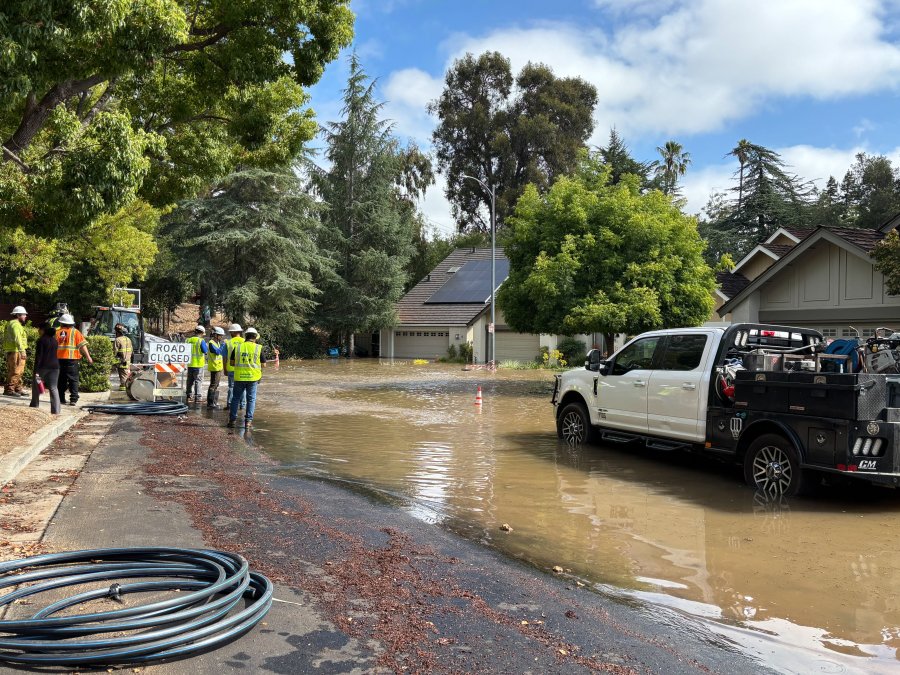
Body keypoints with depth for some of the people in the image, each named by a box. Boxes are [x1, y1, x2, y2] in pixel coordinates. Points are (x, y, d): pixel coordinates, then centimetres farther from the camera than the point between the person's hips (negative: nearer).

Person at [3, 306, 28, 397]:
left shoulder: (14, 324, 21)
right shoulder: (15, 324, -12)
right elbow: (17, 339, -24)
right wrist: (22, 351, -31)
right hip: (15, 352, -11)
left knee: (19, 372, 15)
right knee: (14, 372, -10)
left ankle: (18, 389, 20)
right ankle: (9, 390, -8)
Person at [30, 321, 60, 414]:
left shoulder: (41, 340, -9)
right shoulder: (55, 341, 9)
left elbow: (38, 356, -12)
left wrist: (36, 370, -12)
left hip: (43, 367, -5)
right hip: (54, 367, 5)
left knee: (36, 387, 13)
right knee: (53, 388, 2)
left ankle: (34, 407, 19)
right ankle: (55, 410, -5)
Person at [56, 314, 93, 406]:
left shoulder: (57, 332, 7)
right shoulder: (75, 332, 0)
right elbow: (82, 345, -6)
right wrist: (88, 357, -4)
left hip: (59, 359, 2)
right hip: (72, 359, -2)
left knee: (61, 380, 12)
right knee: (73, 379, 2)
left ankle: (61, 399, 13)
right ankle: (73, 399, -6)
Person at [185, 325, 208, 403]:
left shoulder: (188, 340, 5)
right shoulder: (201, 341, -13)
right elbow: (206, 351, -13)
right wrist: (207, 347, 6)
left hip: (190, 364, 5)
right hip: (198, 364, -5)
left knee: (190, 381, 14)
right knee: (198, 381, 1)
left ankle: (189, 396, 19)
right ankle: (197, 397, -1)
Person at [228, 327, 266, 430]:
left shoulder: (237, 347, 1)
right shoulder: (258, 348, -4)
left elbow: (232, 363, 5)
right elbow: (263, 365, -1)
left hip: (239, 377, 1)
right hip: (253, 377, -1)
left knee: (236, 398, 13)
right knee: (251, 399, 8)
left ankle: (232, 420, 14)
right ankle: (248, 421, 5)